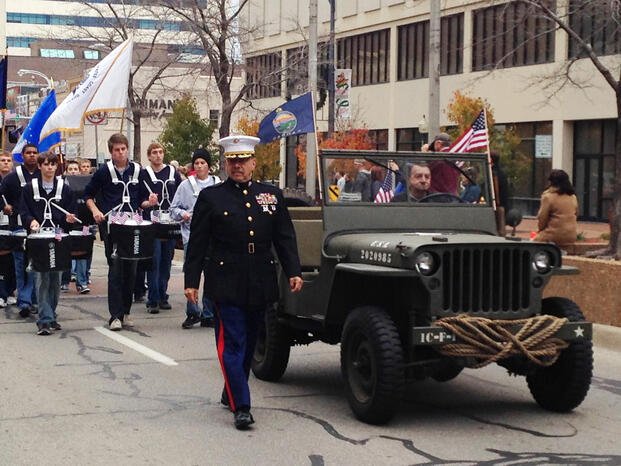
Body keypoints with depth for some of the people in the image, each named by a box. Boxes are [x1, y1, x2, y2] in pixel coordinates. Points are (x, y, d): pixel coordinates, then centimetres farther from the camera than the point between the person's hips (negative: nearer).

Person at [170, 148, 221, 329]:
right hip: (191, 235, -1)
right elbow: (174, 209, 7)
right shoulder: (185, 185, 7)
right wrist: (182, 214, -12)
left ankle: (208, 315, 13)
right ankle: (192, 312, 6)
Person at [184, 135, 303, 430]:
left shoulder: (272, 195, 10)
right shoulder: (210, 197, 1)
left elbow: (285, 238, 10)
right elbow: (197, 244, 0)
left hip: (261, 284, 4)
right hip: (226, 282, -3)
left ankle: (231, 393, 29)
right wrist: (191, 281, -5)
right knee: (232, 344, -6)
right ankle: (241, 406, -7)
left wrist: (293, 271, 0)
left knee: (249, 343, 13)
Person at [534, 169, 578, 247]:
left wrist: (541, 229, 13)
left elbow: (542, 219, -6)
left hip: (555, 237, -7)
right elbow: (575, 215, 18)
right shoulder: (573, 197, 9)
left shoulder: (548, 196, -10)